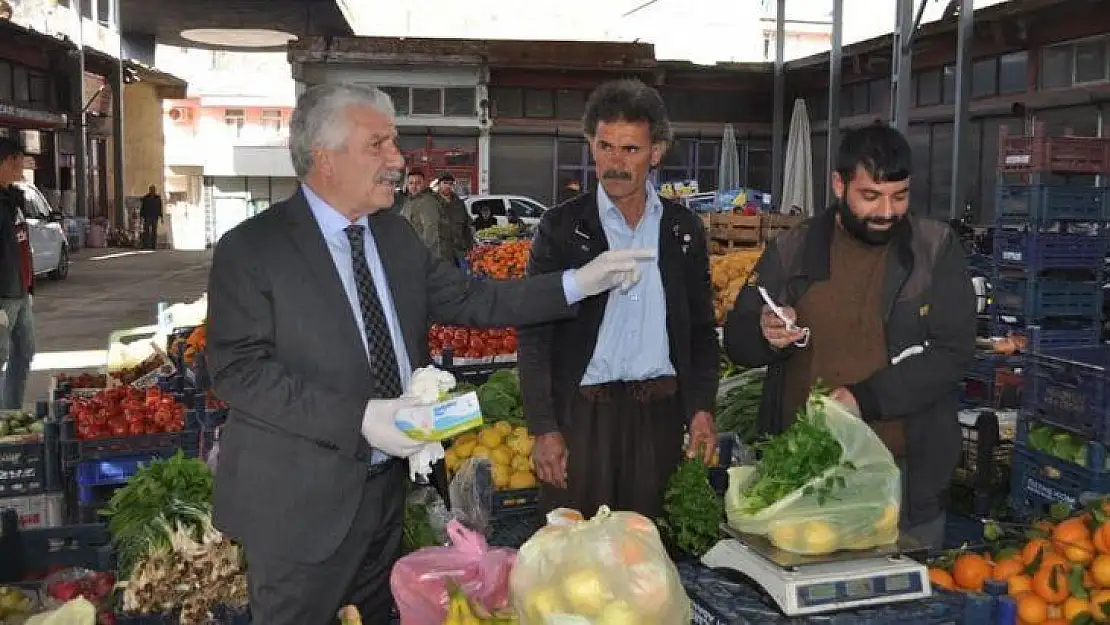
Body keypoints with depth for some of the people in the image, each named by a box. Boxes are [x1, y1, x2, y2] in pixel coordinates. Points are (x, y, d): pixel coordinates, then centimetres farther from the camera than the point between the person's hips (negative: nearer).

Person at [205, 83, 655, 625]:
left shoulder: (396, 235, 6)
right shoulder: (250, 249, -14)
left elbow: (469, 300, 7)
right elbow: (238, 370, -20)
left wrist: (578, 283, -1)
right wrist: (359, 419, -28)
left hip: (385, 486, 6)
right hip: (299, 504, -6)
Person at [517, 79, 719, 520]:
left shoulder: (684, 229, 7)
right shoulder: (560, 227, -1)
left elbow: (702, 329, 12)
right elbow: (533, 335, -3)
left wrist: (702, 408, 2)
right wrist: (544, 428, -9)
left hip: (660, 415, 2)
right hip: (582, 413, -2)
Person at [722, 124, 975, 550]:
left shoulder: (937, 248, -1)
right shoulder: (791, 250, 3)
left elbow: (953, 352, -7)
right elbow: (737, 340, 7)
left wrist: (866, 399, -20)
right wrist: (765, 335, -17)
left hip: (906, 471, -1)